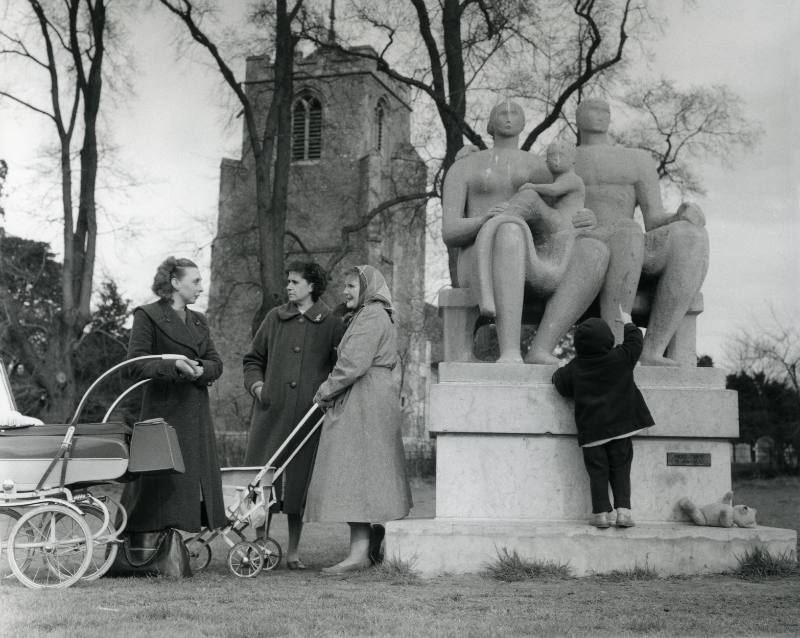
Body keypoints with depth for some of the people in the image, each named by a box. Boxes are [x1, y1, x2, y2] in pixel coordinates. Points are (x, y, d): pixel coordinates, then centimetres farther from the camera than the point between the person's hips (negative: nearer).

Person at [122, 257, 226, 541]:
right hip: (164, 409, -7)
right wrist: (174, 365, -25)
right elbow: (136, 365, -12)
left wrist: (200, 369, -12)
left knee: (200, 473, 5)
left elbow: (216, 363, 11)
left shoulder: (198, 320, 18)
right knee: (165, 481, -8)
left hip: (197, 410, 7)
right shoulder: (147, 316, -4)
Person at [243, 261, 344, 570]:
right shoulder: (275, 318, 11)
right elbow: (253, 358, 19)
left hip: (309, 415, -2)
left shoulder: (331, 325, 5)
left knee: (299, 480, 2)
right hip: (271, 412, 2)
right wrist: (255, 383, 3)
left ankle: (293, 551, 13)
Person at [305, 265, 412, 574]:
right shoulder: (378, 316, 23)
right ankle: (376, 547, 17)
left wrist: (326, 390, -9)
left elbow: (354, 363, -20)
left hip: (364, 404, -11)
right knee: (373, 474, 12)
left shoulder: (371, 317, -11)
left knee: (355, 470, -13)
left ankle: (359, 551, -17)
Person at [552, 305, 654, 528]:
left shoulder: (574, 368, -3)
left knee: (598, 470, 4)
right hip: (619, 426, 0)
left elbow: (561, 385, 9)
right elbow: (635, 342, 11)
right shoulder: (620, 358, -4)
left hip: (591, 430, 0)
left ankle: (601, 511, 0)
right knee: (620, 468, 5)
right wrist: (628, 323, 27)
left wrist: (558, 373, 30)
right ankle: (623, 508, -4)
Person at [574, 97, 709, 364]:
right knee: (629, 234, -39)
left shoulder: (638, 159, 25)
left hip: (631, 257, 3)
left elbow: (655, 222, 14)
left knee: (693, 237, -29)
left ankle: (651, 351, -35)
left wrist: (684, 217, -11)